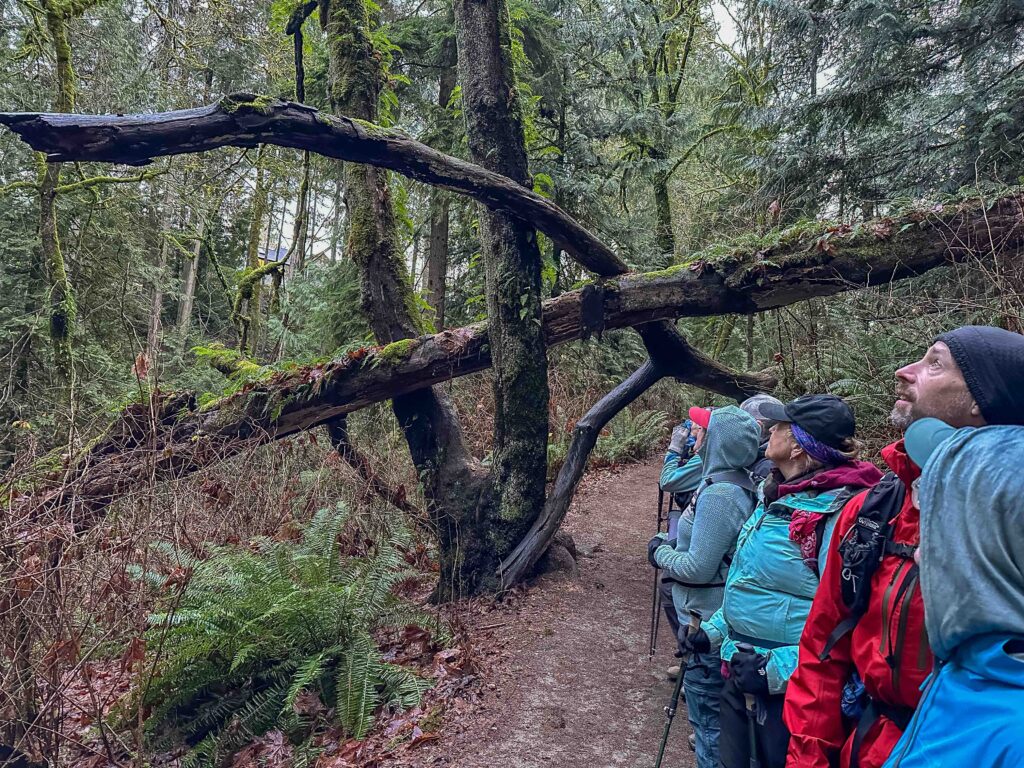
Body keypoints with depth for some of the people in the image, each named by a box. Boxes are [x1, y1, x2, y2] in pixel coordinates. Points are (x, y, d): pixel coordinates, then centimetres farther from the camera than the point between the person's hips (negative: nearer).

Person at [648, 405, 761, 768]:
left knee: (707, 713, 5)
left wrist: (660, 551, -8)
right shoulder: (740, 485, 4)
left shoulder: (718, 495, -26)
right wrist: (671, 547, 7)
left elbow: (697, 568, -23)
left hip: (707, 624, -10)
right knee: (714, 709, 25)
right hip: (716, 617, 10)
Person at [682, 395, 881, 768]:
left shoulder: (837, 512, -25)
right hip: (743, 673, 8)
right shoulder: (777, 496, 4)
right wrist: (716, 629, 13)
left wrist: (778, 669, -29)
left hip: (789, 689, -8)